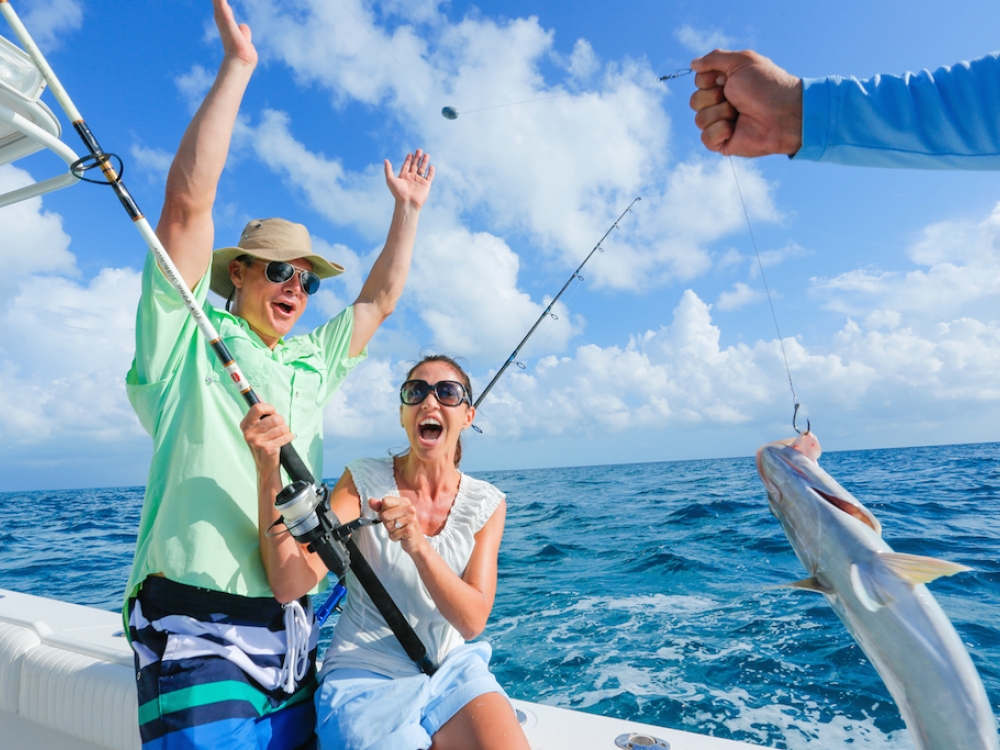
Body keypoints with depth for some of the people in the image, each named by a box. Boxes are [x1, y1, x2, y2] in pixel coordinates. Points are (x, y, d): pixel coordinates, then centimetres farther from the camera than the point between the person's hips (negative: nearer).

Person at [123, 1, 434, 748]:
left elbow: (380, 299, 23)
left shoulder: (312, 363, 15)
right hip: (198, 623, -6)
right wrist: (237, 64, -6)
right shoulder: (189, 333, 0)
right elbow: (187, 200, -9)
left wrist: (407, 210, 25)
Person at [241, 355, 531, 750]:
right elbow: (290, 585, -20)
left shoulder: (486, 503, -5)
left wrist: (419, 546, -30)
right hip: (367, 675, -2)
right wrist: (269, 472, -32)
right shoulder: (364, 479, -9)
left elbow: (472, 621, -13)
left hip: (453, 669, 2)